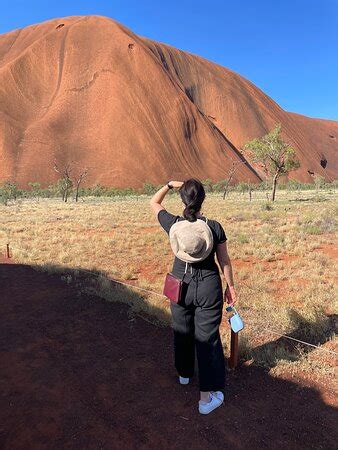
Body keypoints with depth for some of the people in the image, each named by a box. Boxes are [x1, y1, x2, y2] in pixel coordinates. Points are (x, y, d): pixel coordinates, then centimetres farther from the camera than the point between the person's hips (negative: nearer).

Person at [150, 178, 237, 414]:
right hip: (208, 287, -2)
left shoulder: (173, 224, -11)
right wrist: (230, 286, 9)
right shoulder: (214, 227, -13)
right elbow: (224, 260, -3)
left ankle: (184, 373, 48)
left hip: (181, 285, 2)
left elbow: (154, 203, 8)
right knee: (207, 338, 9)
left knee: (182, 332, 23)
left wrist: (170, 185, 15)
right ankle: (207, 396, 17)